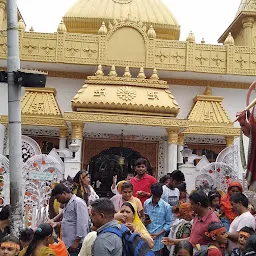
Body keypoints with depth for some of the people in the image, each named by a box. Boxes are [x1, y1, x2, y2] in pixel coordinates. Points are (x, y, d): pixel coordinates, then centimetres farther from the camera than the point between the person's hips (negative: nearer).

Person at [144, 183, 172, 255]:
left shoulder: (166, 206, -9)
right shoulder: (146, 203, 1)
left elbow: (168, 223, -4)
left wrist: (158, 234, -13)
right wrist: (144, 222, -10)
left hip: (158, 239, -3)